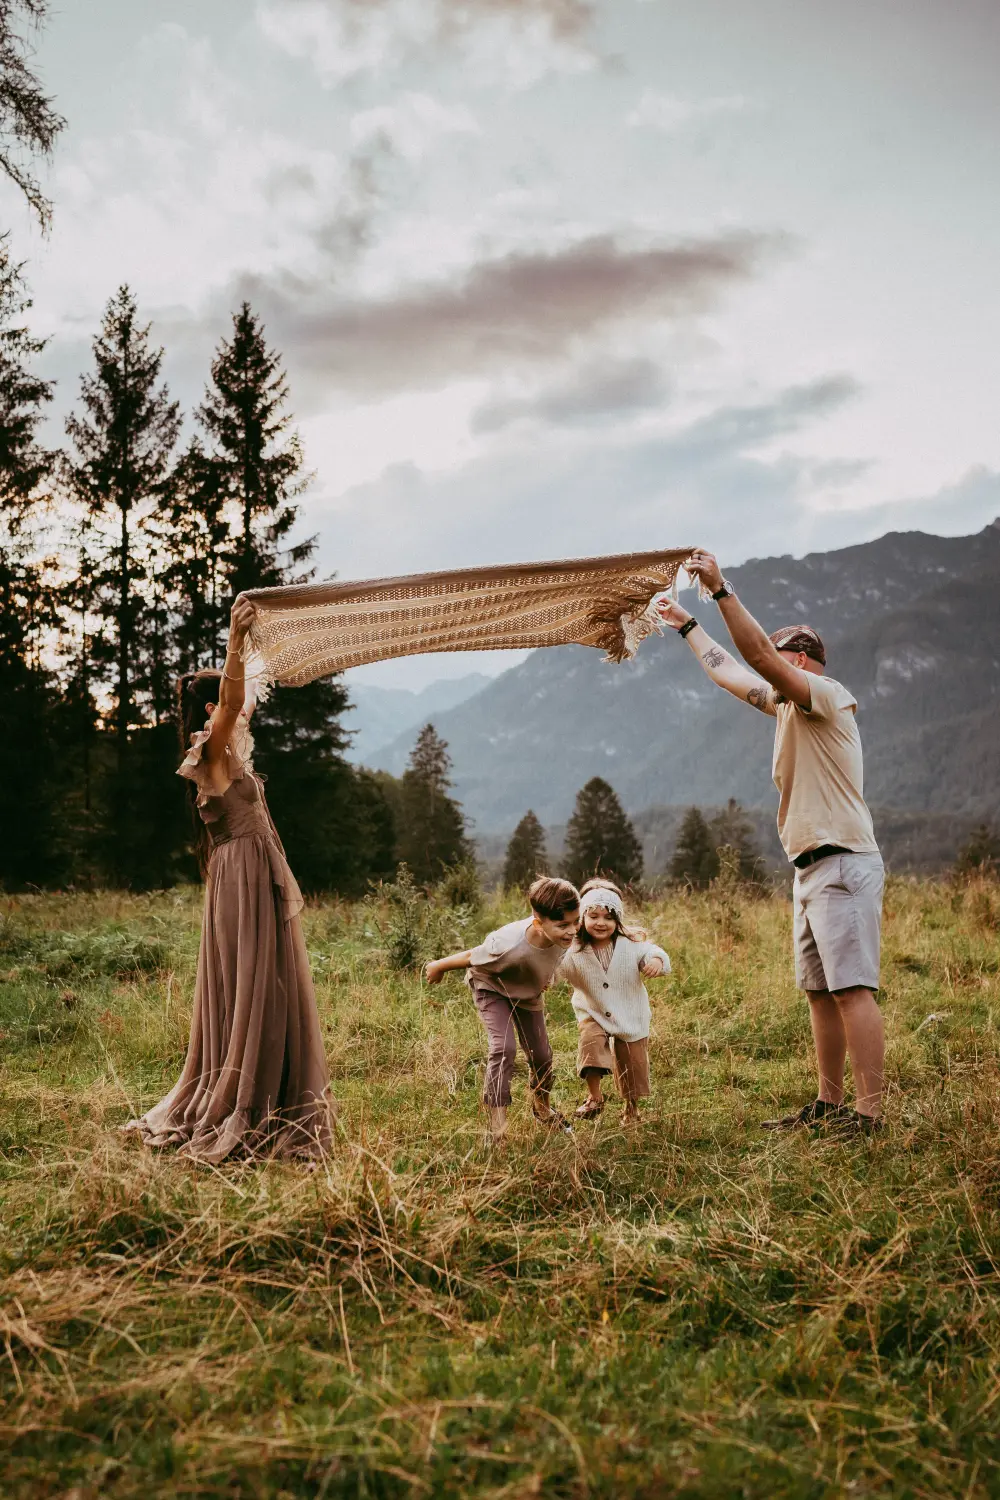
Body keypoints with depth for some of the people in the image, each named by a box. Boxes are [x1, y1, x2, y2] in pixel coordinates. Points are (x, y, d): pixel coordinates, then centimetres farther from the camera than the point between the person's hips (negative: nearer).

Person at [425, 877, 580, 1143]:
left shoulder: (564, 934, -31)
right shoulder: (510, 947, -48)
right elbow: (472, 958, -28)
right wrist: (439, 967, -9)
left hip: (528, 993, 5)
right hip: (492, 987, -5)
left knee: (541, 1055, 11)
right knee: (504, 1048, -26)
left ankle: (542, 1109, 41)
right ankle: (497, 1126, -16)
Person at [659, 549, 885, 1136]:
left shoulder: (827, 693, -7)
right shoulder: (787, 705, 20)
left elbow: (757, 654, -20)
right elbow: (728, 673, 30)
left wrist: (723, 590, -20)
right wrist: (688, 624, 35)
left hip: (844, 865, -10)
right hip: (813, 870, 10)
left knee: (853, 989, -12)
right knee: (822, 993, 10)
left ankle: (870, 1112, -12)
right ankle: (830, 1104, 15)